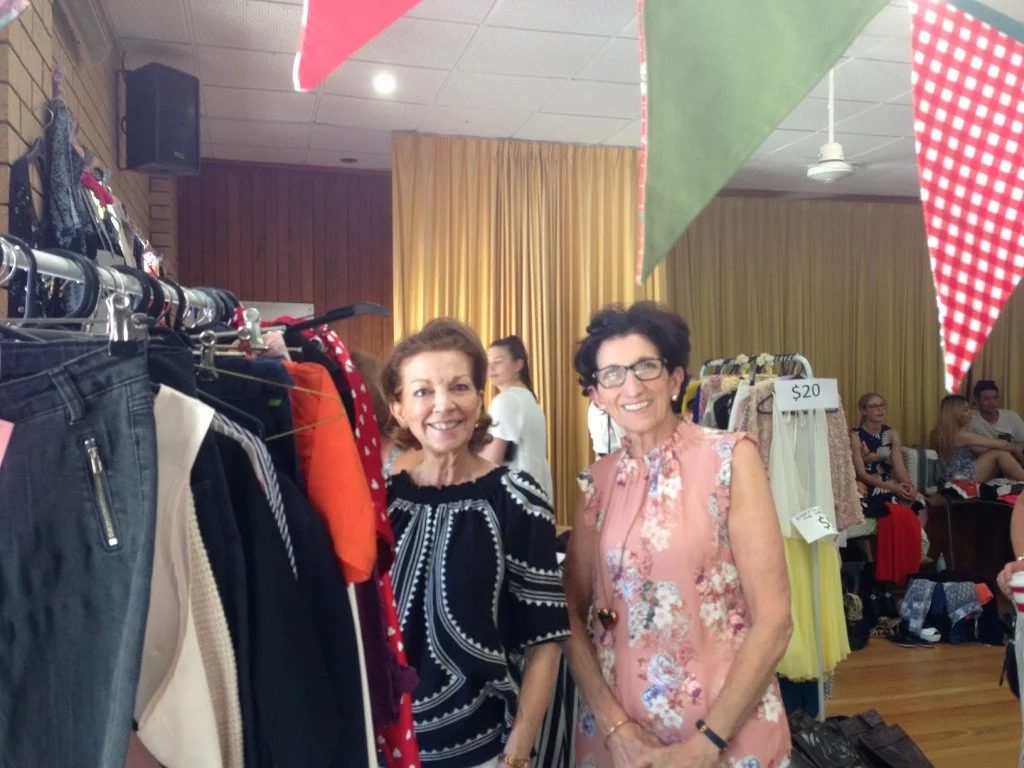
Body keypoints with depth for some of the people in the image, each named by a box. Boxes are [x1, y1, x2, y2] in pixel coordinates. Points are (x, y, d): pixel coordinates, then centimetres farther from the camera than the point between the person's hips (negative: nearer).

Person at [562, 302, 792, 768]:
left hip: (727, 729, -3)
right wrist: (615, 726, -8)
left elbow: (773, 620, -12)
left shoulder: (729, 458, -10)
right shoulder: (598, 481, 0)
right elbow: (572, 612, 4)